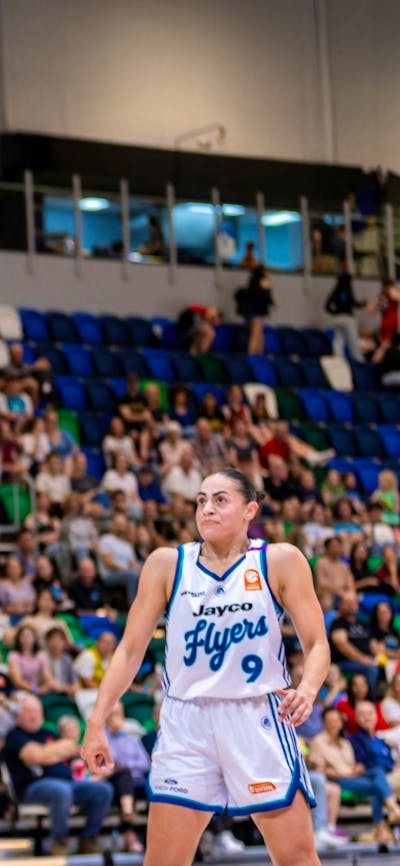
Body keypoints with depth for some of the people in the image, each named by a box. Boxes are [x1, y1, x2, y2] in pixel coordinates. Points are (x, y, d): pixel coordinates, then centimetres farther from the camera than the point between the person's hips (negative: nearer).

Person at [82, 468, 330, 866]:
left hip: (260, 719, -1)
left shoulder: (280, 562, -1)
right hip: (186, 724, 1)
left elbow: (316, 644, -1)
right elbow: (130, 650, 5)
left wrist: (308, 688, -22)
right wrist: (97, 720, -3)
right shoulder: (167, 564, 3)